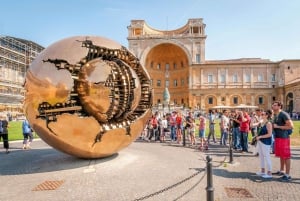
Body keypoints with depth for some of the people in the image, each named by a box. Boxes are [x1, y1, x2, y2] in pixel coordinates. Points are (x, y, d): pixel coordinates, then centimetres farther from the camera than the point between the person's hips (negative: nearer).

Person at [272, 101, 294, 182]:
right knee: (281, 156, 18)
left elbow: (291, 126, -20)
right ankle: (281, 171, 30)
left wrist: (278, 126, -18)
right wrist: (273, 126, 6)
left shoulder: (284, 114, -14)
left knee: (286, 156, -2)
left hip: (283, 138, -9)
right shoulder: (275, 115, 12)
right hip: (277, 138, 9)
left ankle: (287, 175, 4)